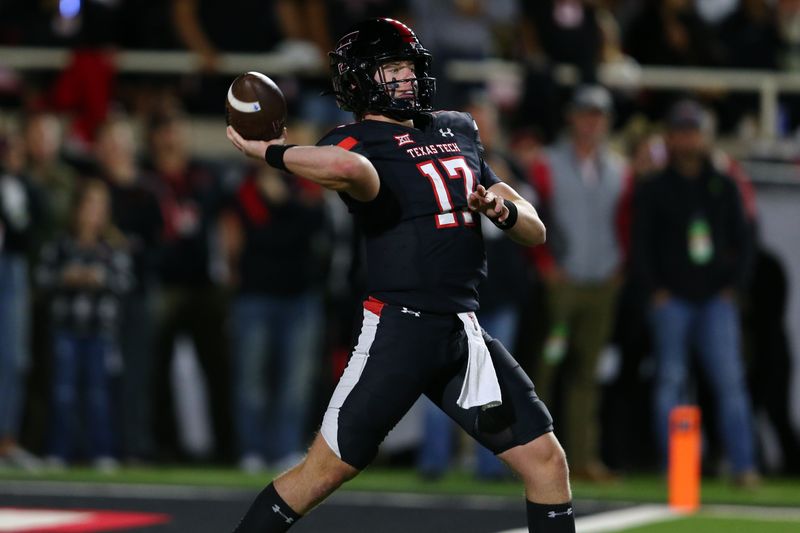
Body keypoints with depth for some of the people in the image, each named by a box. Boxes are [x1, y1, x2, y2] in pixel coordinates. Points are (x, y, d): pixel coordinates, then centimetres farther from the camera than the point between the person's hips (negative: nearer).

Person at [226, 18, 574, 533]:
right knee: (326, 470, -9)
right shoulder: (356, 141, -5)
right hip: (400, 329, -6)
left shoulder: (458, 129, 17)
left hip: (466, 333, 6)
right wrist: (267, 151, -21)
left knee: (547, 462, 3)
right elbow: (349, 168, -35)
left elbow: (536, 231, 18)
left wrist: (503, 209, -4)